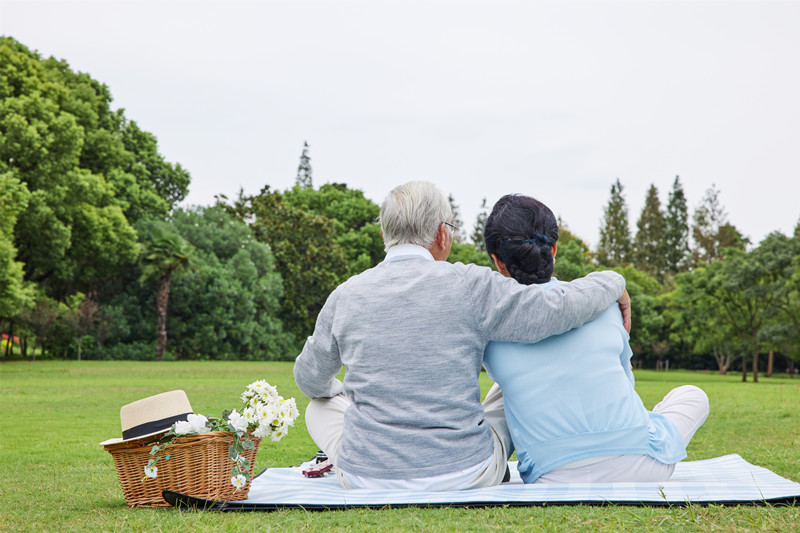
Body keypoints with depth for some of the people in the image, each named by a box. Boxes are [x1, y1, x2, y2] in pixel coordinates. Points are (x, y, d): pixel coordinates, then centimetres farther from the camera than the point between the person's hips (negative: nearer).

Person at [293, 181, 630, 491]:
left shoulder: (345, 296, -2)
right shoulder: (471, 287, -12)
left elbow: (310, 380, 13)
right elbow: (562, 309, -11)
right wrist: (614, 282, 10)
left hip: (367, 477, 2)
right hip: (465, 475, -1)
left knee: (322, 405, 30)